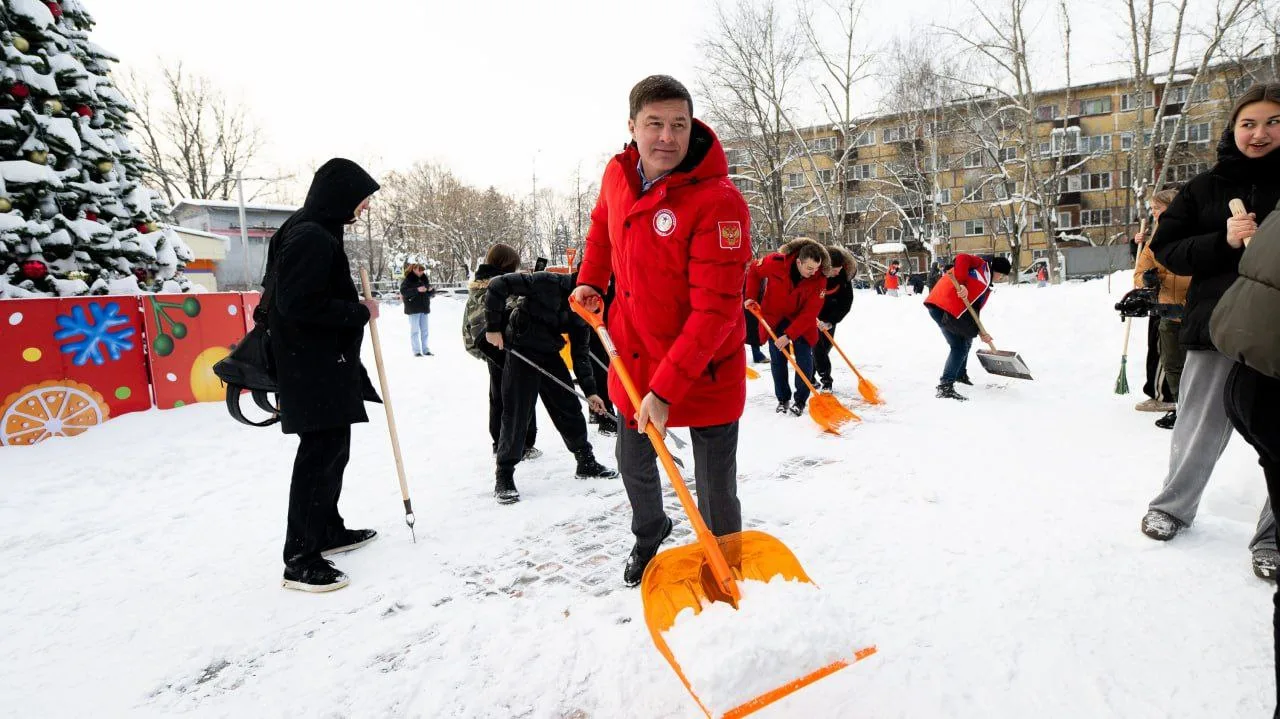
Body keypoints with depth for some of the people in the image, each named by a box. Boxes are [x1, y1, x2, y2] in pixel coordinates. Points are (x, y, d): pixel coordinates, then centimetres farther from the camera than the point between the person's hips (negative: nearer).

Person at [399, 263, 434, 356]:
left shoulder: (423, 280, 13)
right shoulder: (408, 280, -5)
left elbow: (430, 293, 17)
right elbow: (403, 291, -19)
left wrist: (431, 290, -7)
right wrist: (417, 290, -27)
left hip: (424, 308, 6)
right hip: (413, 309, -6)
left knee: (424, 330, 8)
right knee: (415, 330, -4)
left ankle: (425, 350, 13)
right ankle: (416, 351, -3)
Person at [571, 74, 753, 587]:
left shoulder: (717, 200, -25)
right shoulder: (617, 174, -4)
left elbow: (715, 310, -28)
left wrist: (666, 389, -31)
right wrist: (591, 280, 7)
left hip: (704, 369, -6)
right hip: (634, 357, 6)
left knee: (716, 492, 4)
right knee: (633, 463, 24)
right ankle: (649, 537, 54)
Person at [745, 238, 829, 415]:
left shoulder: (819, 279, -25)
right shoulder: (775, 263, -27)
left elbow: (809, 313, -24)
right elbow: (753, 271, -5)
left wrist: (789, 335, -29)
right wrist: (751, 297, -9)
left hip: (801, 320, 0)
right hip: (774, 318, 0)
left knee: (804, 359, -5)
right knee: (777, 360, 3)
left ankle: (800, 401, 9)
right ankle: (783, 399, 16)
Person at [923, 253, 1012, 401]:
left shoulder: (986, 287, 26)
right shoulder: (982, 266, 3)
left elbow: (974, 309, 20)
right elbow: (962, 259, -18)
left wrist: (979, 332, 7)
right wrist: (961, 284, -29)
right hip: (942, 306, -10)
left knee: (966, 341, 27)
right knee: (959, 347, -13)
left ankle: (960, 374, 48)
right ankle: (945, 387, -16)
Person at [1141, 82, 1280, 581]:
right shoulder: (1206, 187, 7)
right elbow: (1167, 248, 3)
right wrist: (1223, 242, -14)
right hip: (1217, 328, 1)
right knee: (1200, 430, 10)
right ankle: (1173, 507, 29)